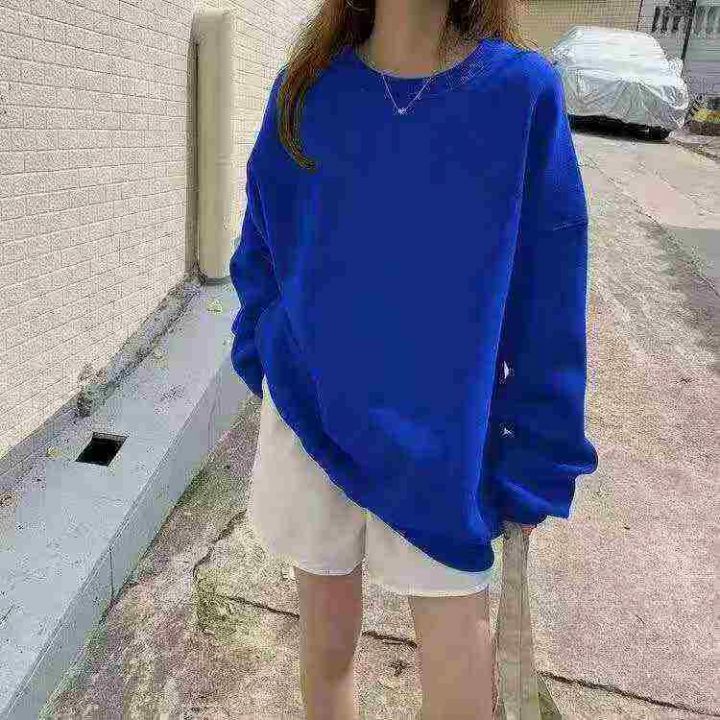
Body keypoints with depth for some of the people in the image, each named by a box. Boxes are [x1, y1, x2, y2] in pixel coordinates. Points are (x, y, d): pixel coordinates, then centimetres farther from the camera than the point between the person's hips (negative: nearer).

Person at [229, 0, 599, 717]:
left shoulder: (523, 94, -7)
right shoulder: (307, 91, -1)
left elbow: (546, 302, -6)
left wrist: (533, 465, -4)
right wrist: (267, 364, 2)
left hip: (445, 443, -1)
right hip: (311, 419, 2)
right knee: (326, 644, 20)